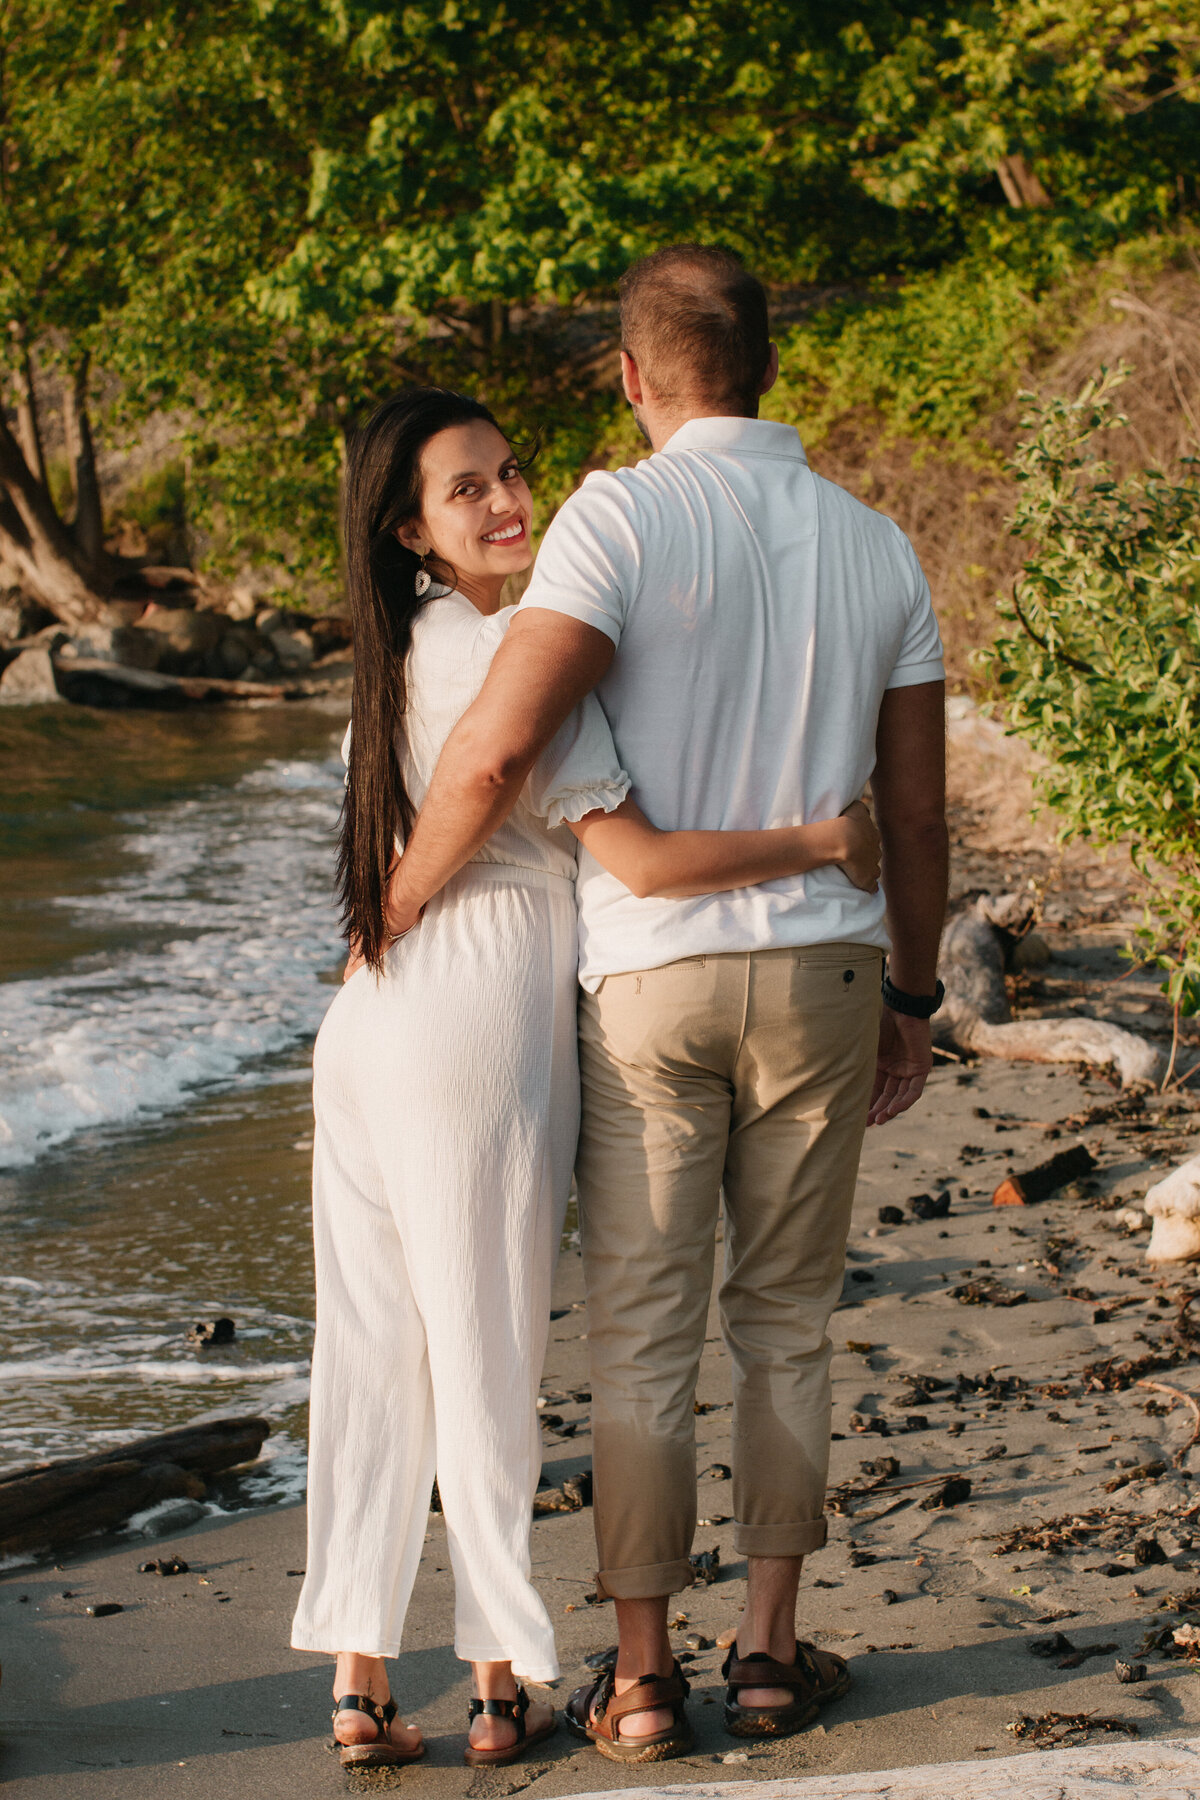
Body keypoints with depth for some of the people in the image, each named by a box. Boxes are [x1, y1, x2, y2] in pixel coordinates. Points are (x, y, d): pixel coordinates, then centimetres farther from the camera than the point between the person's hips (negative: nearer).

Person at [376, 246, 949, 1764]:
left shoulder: (625, 518, -13)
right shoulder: (877, 550, 3)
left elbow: (497, 745, -23)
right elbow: (917, 812, 6)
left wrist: (393, 909, -8)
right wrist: (911, 999, 17)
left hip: (649, 978, -3)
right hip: (822, 974, 3)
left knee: (641, 1339, 5)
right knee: (785, 1323, 14)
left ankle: (640, 1681, 9)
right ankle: (770, 1650, 17)